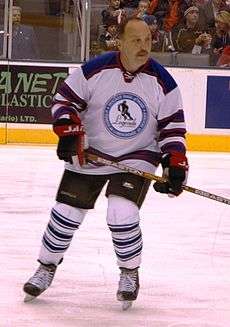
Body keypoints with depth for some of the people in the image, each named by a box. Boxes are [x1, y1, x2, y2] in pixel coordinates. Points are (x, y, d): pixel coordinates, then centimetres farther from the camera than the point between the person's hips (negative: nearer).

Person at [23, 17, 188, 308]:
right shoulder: (94, 70, -14)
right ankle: (46, 268, 26)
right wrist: (69, 134, -16)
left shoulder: (162, 82, -10)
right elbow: (65, 99, -3)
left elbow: (173, 127, -4)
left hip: (137, 157, -1)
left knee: (122, 214, -19)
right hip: (89, 153, 1)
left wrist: (175, 166, -13)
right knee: (66, 213, 3)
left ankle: (130, 274, 5)